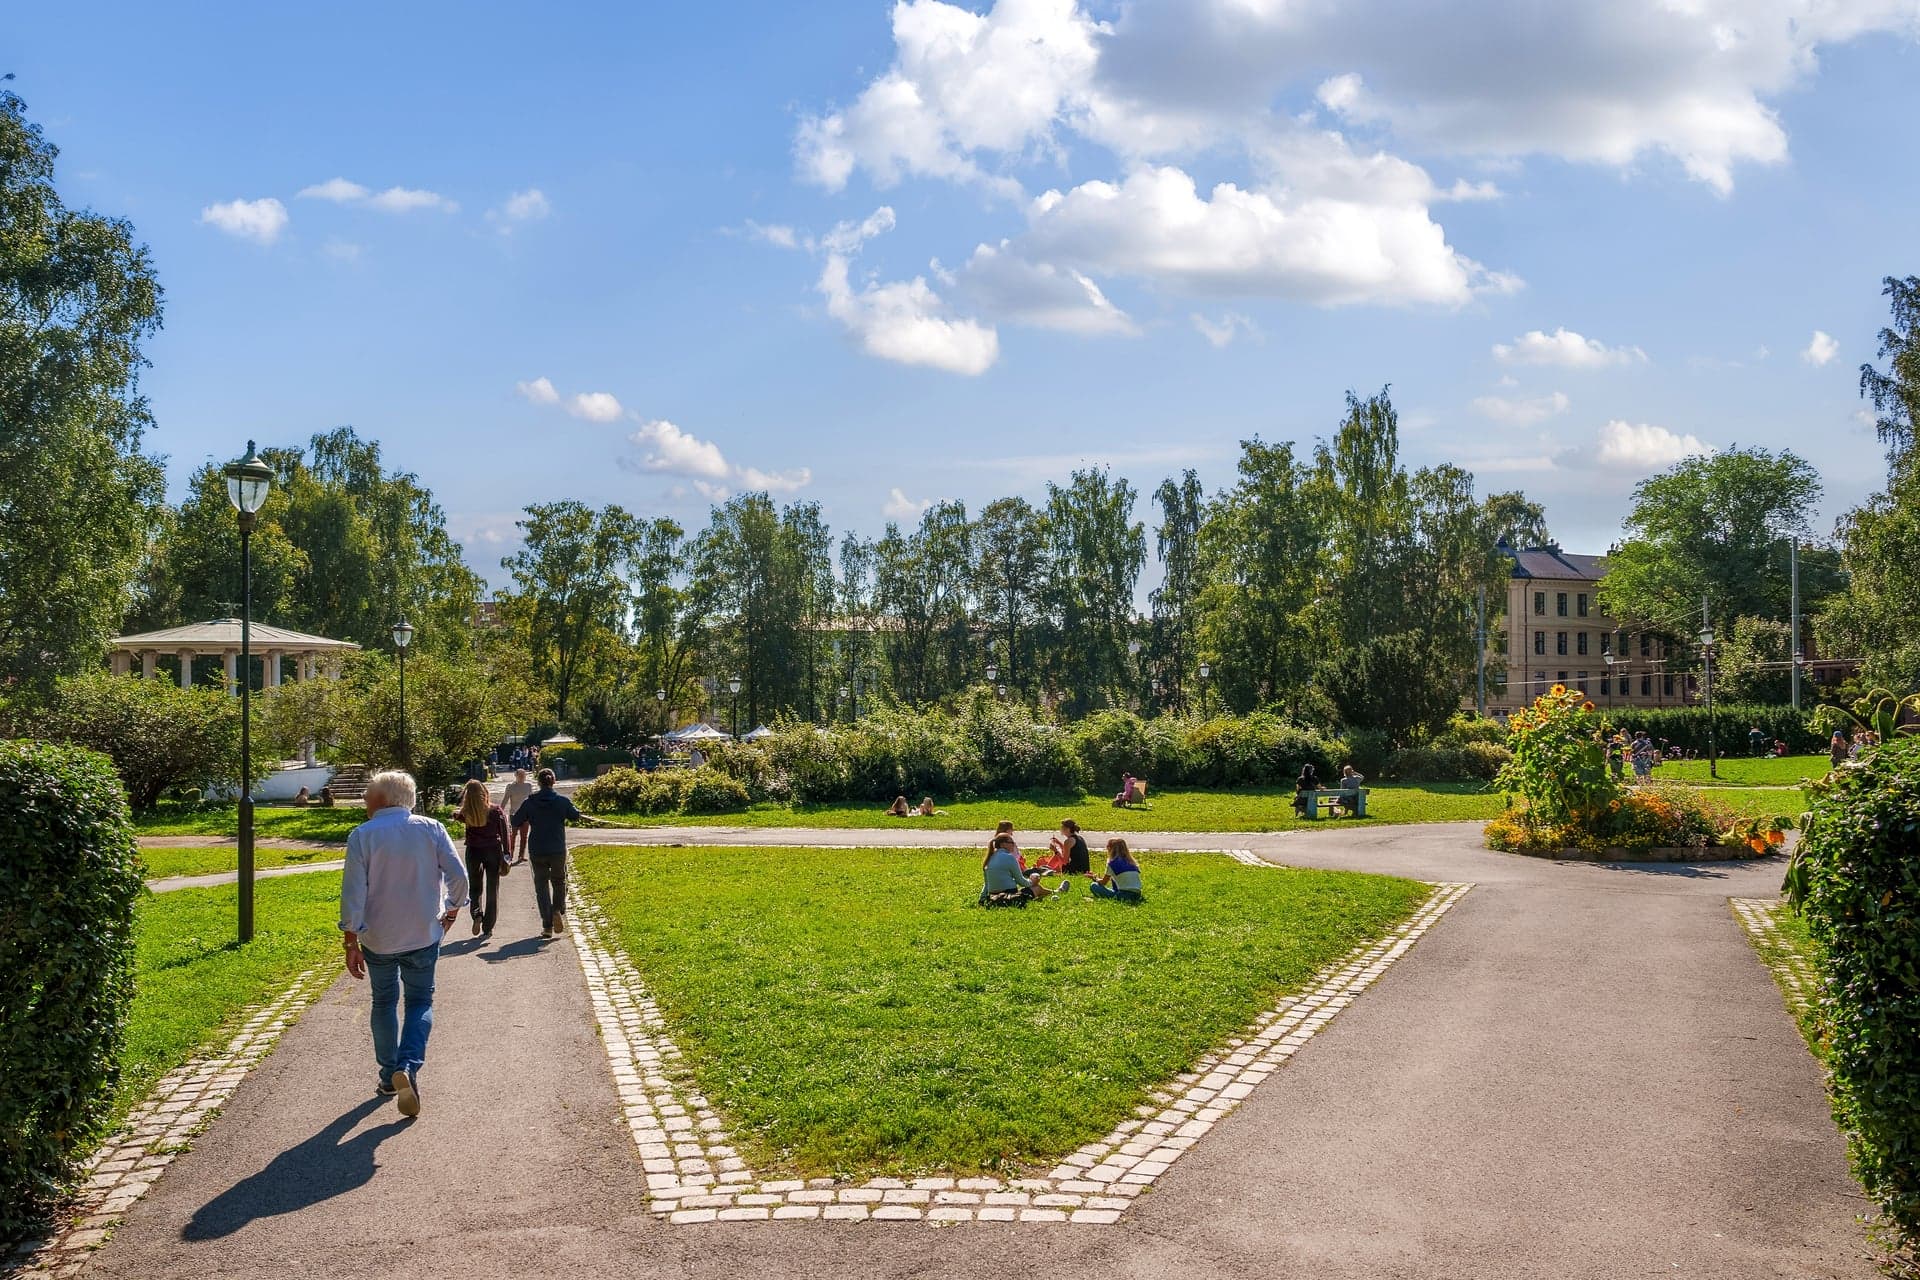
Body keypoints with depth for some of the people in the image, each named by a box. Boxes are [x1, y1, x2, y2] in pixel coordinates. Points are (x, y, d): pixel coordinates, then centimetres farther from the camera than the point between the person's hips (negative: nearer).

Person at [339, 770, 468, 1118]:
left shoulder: (362, 835, -10)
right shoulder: (432, 829, -5)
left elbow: (353, 892, -13)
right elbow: (458, 876, -9)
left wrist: (351, 942, -8)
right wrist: (453, 907, 9)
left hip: (378, 938, 0)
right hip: (423, 935, 0)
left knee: (385, 1003, 19)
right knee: (420, 1002, 13)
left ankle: (389, 1075, 25)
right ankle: (409, 1066, -10)